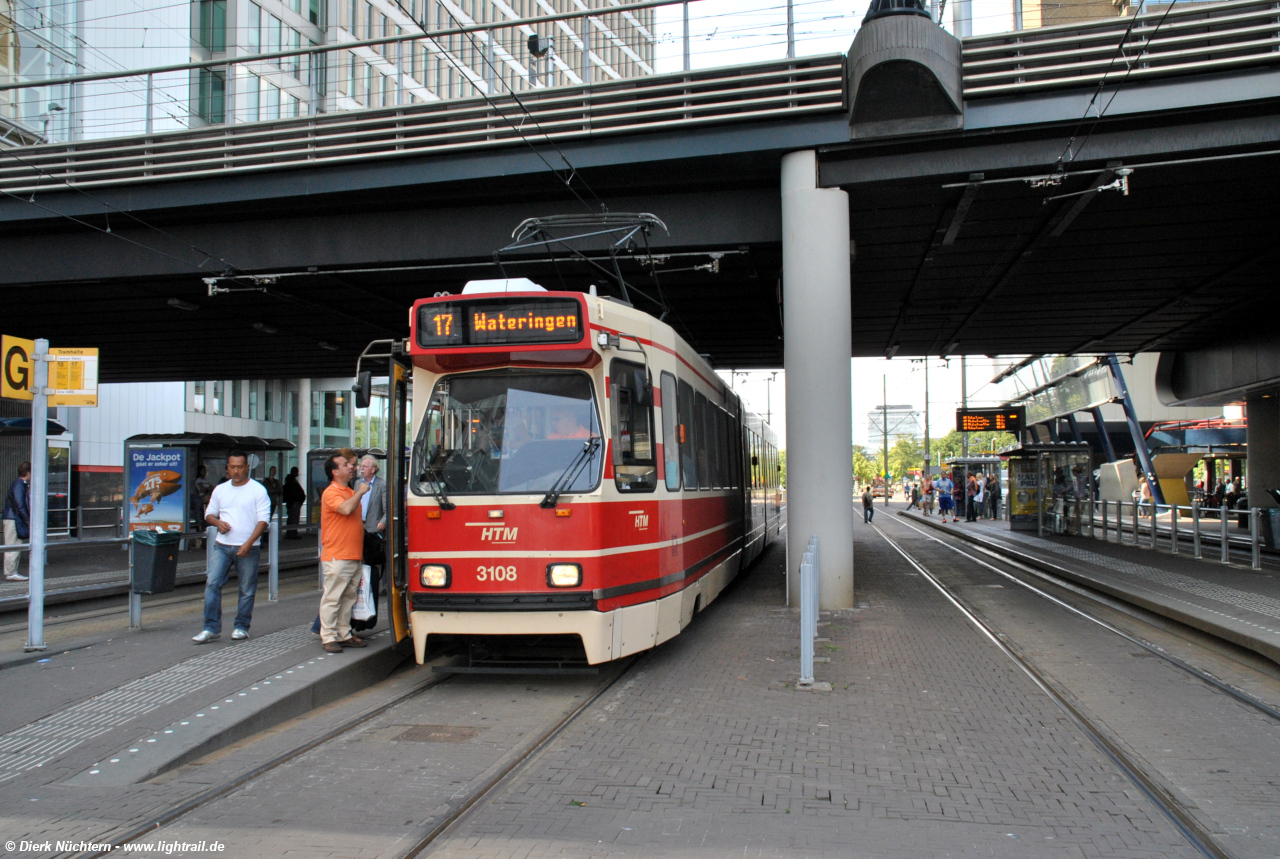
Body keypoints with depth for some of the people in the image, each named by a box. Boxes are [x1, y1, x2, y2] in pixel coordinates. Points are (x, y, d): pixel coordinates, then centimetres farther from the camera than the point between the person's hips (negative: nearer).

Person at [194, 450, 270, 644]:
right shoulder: (220, 490, 12)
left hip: (247, 548, -3)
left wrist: (249, 543, -18)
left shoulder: (258, 490, -2)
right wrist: (217, 522, -5)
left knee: (247, 590, 3)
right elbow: (209, 513, 19)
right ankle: (211, 628, 0)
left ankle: (242, 627, 15)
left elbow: (263, 519, -8)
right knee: (212, 584, -6)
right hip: (222, 546, 4)